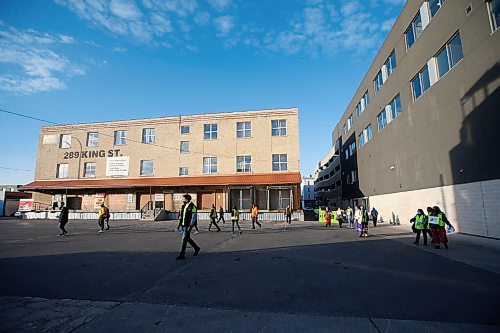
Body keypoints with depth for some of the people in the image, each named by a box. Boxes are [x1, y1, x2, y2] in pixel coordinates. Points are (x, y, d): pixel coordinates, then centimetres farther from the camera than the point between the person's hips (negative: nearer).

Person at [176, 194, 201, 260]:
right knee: (187, 238, 16)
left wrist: (190, 226, -19)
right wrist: (181, 223, 14)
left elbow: (194, 217, -16)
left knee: (184, 239, -5)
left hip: (188, 226, -8)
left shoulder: (192, 207, -14)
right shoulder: (183, 206, 11)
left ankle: (182, 254, 4)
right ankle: (196, 248, 33)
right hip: (183, 225, 9)